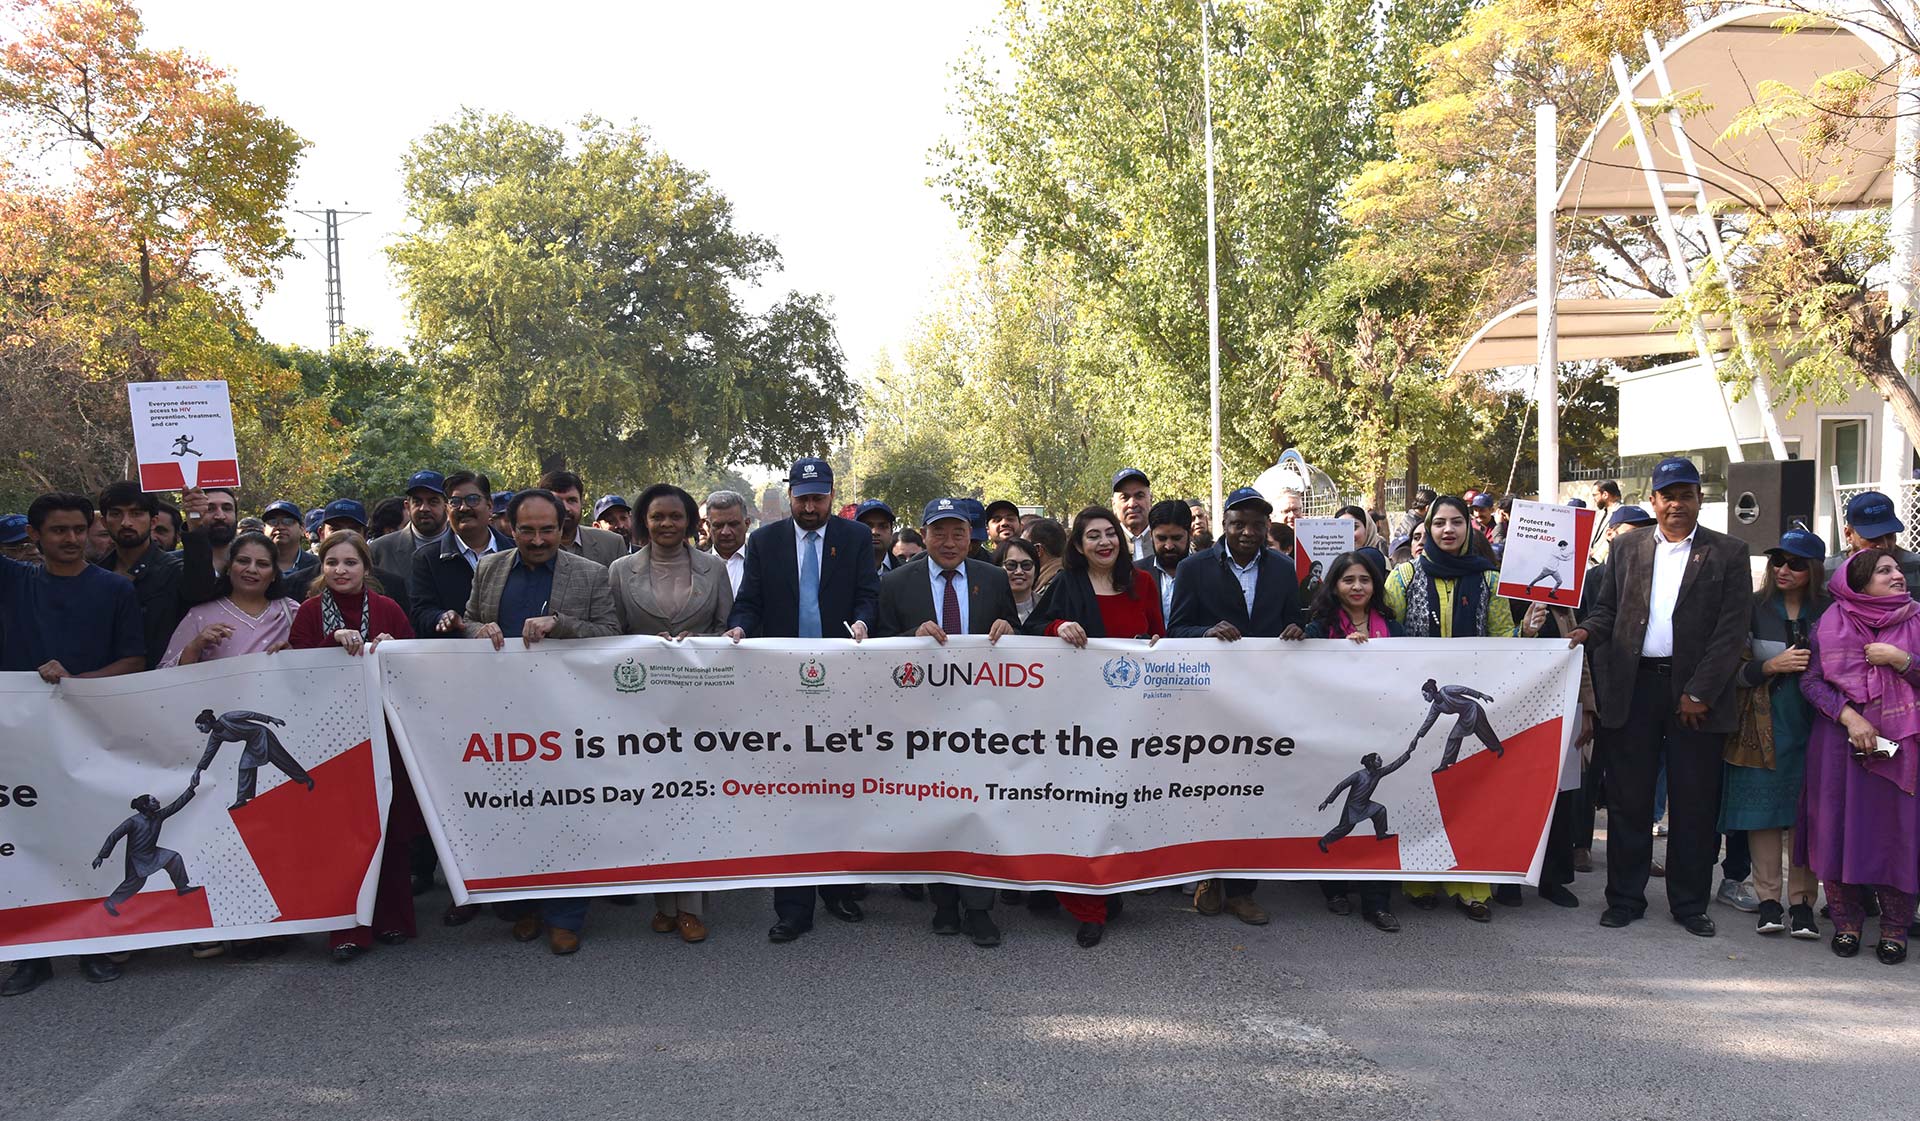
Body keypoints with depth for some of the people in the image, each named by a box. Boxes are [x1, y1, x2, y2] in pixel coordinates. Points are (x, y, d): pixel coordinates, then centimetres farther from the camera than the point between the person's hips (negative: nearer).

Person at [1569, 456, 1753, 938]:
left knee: (1694, 803, 5)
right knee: (1628, 799, 6)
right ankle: (1625, 897, 17)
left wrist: (1699, 693, -10)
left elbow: (1733, 629, -4)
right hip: (1633, 686, 2)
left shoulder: (1728, 553, 2)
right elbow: (1607, 607, 12)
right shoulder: (1626, 547, 10)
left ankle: (1690, 903, 18)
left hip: (1696, 692, -2)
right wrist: (1587, 631, -12)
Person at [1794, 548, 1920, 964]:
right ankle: (1846, 922, 15)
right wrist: (1848, 716, -14)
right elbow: (1811, 680, -2)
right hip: (1840, 741, 0)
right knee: (1841, 828, 2)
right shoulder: (1831, 624, 2)